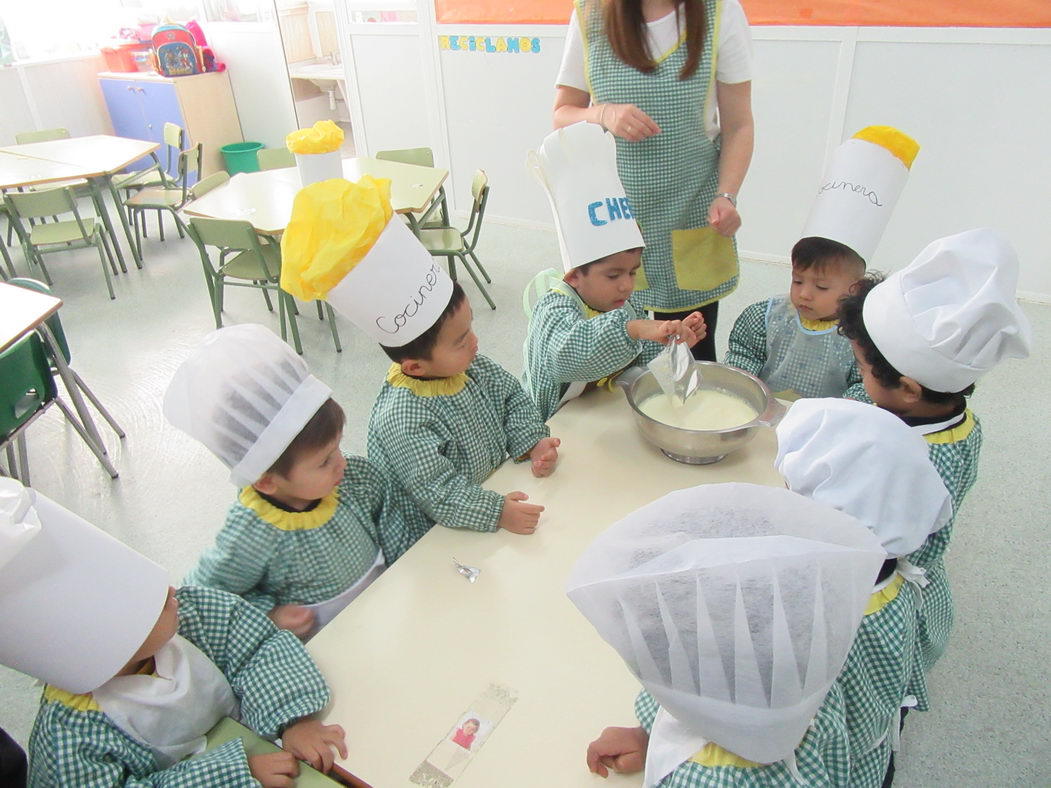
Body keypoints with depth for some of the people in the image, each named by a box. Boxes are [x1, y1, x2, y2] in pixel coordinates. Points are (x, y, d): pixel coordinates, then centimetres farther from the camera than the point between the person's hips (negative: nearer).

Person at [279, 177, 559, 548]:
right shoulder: (400, 419, -29)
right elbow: (438, 492, -29)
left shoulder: (471, 365, -5)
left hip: (493, 486, 8)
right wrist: (497, 513, -36)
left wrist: (531, 443, -7)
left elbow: (512, 396, 8)